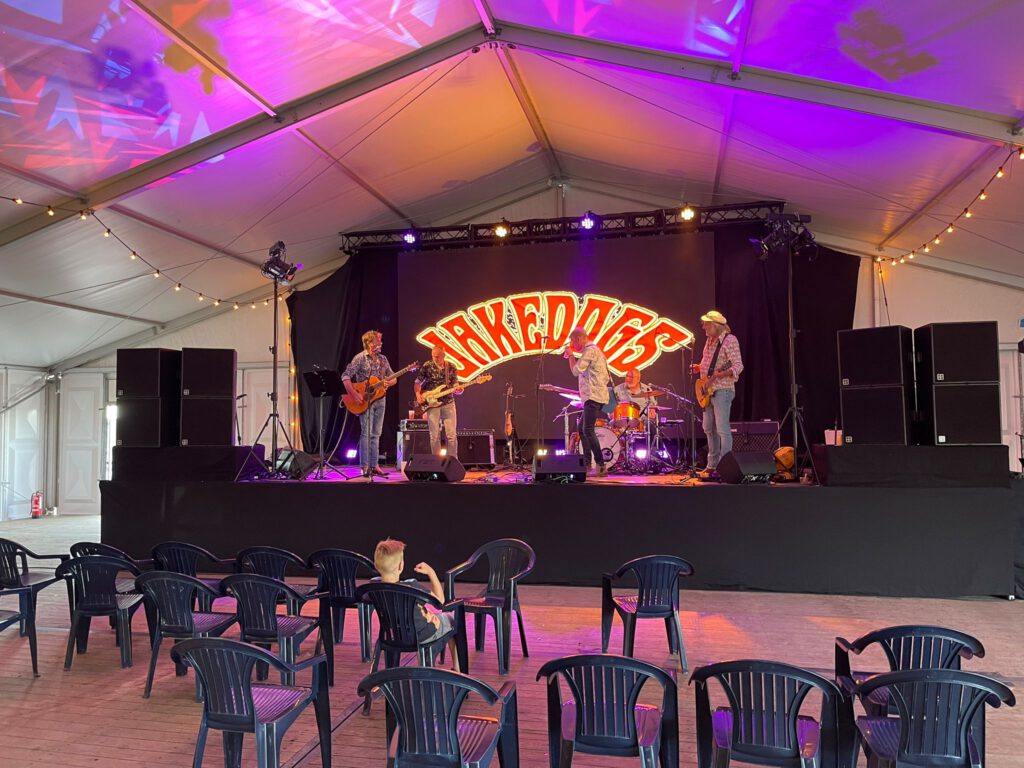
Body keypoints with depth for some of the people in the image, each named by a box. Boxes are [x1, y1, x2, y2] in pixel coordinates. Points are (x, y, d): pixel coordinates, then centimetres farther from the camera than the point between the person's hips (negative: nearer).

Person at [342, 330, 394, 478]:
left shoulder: (383, 359, 11)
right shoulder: (360, 358, -7)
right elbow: (345, 376, -13)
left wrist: (388, 383, -9)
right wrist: (354, 394, -22)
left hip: (380, 399, 6)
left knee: (376, 434, 8)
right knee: (366, 433, -7)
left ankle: (374, 465, 13)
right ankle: (365, 467, -4)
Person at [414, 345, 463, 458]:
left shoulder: (451, 367, 3)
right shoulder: (427, 366, -1)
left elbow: (455, 386, 7)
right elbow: (417, 382, 7)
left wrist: (458, 389, -15)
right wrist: (418, 395, -8)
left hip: (448, 403, 1)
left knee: (452, 435, -3)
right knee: (435, 436, -1)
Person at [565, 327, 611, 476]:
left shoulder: (590, 350, -12)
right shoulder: (592, 350, 22)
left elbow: (576, 371, -13)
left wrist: (571, 355, -2)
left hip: (594, 396, -11)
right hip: (592, 396, 11)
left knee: (588, 430, -15)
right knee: (583, 429, 16)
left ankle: (601, 466, -18)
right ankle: (587, 463, 21)